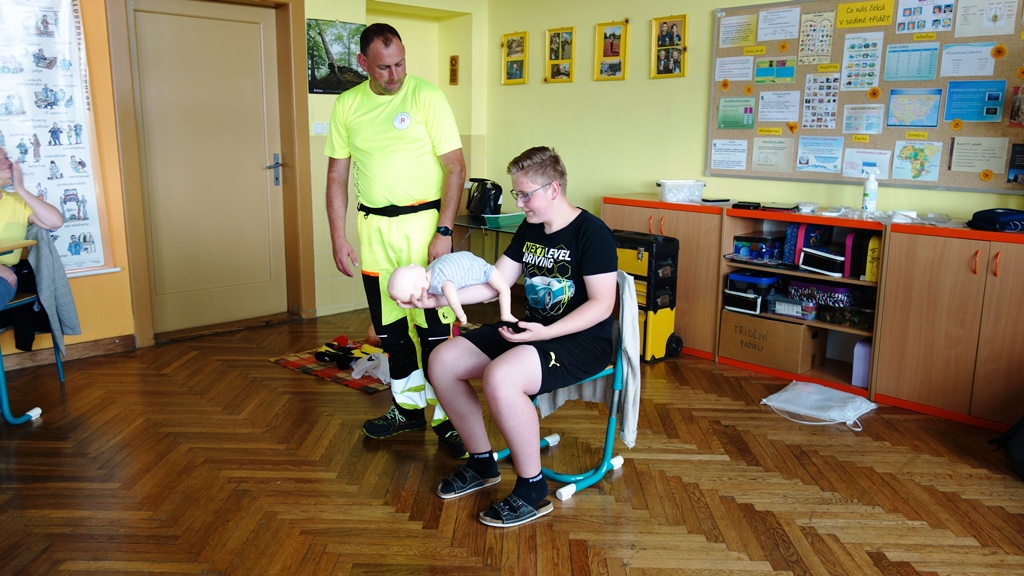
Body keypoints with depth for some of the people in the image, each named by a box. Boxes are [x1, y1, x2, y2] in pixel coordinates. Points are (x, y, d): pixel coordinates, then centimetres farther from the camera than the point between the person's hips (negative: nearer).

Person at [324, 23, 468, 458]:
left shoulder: (426, 97, -7)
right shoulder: (347, 105, 5)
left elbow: (455, 168, -9)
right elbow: (337, 176, 9)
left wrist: (444, 232, -15)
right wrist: (338, 238, 4)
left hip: (423, 221, -4)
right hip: (375, 227, 5)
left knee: (435, 327, -3)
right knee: (389, 326, 13)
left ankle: (446, 418, 9)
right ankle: (408, 407, 30)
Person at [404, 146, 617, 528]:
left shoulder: (592, 233, -13)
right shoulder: (529, 230, 11)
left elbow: (602, 304, -17)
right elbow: (495, 283, 11)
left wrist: (546, 333, -26)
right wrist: (438, 298, 1)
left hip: (583, 339, -8)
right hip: (532, 329, 9)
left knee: (500, 377, -35)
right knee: (443, 361, -5)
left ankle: (532, 489, -15)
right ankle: (482, 464, 11)